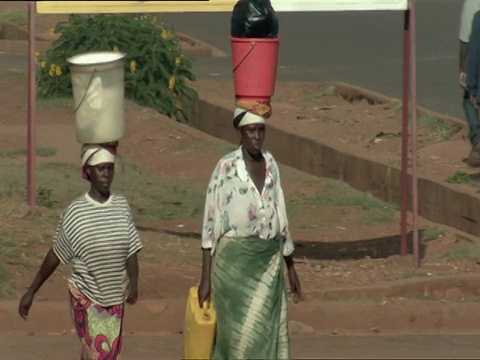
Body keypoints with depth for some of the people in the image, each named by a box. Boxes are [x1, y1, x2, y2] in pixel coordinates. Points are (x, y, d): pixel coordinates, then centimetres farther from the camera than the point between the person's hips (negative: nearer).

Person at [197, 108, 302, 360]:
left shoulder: (270, 164, 7)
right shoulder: (226, 168, -9)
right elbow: (210, 224, -8)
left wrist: (291, 268, 17)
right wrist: (206, 279, -11)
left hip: (269, 262, 5)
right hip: (235, 261, -5)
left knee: (270, 338, 3)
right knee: (239, 339, -3)